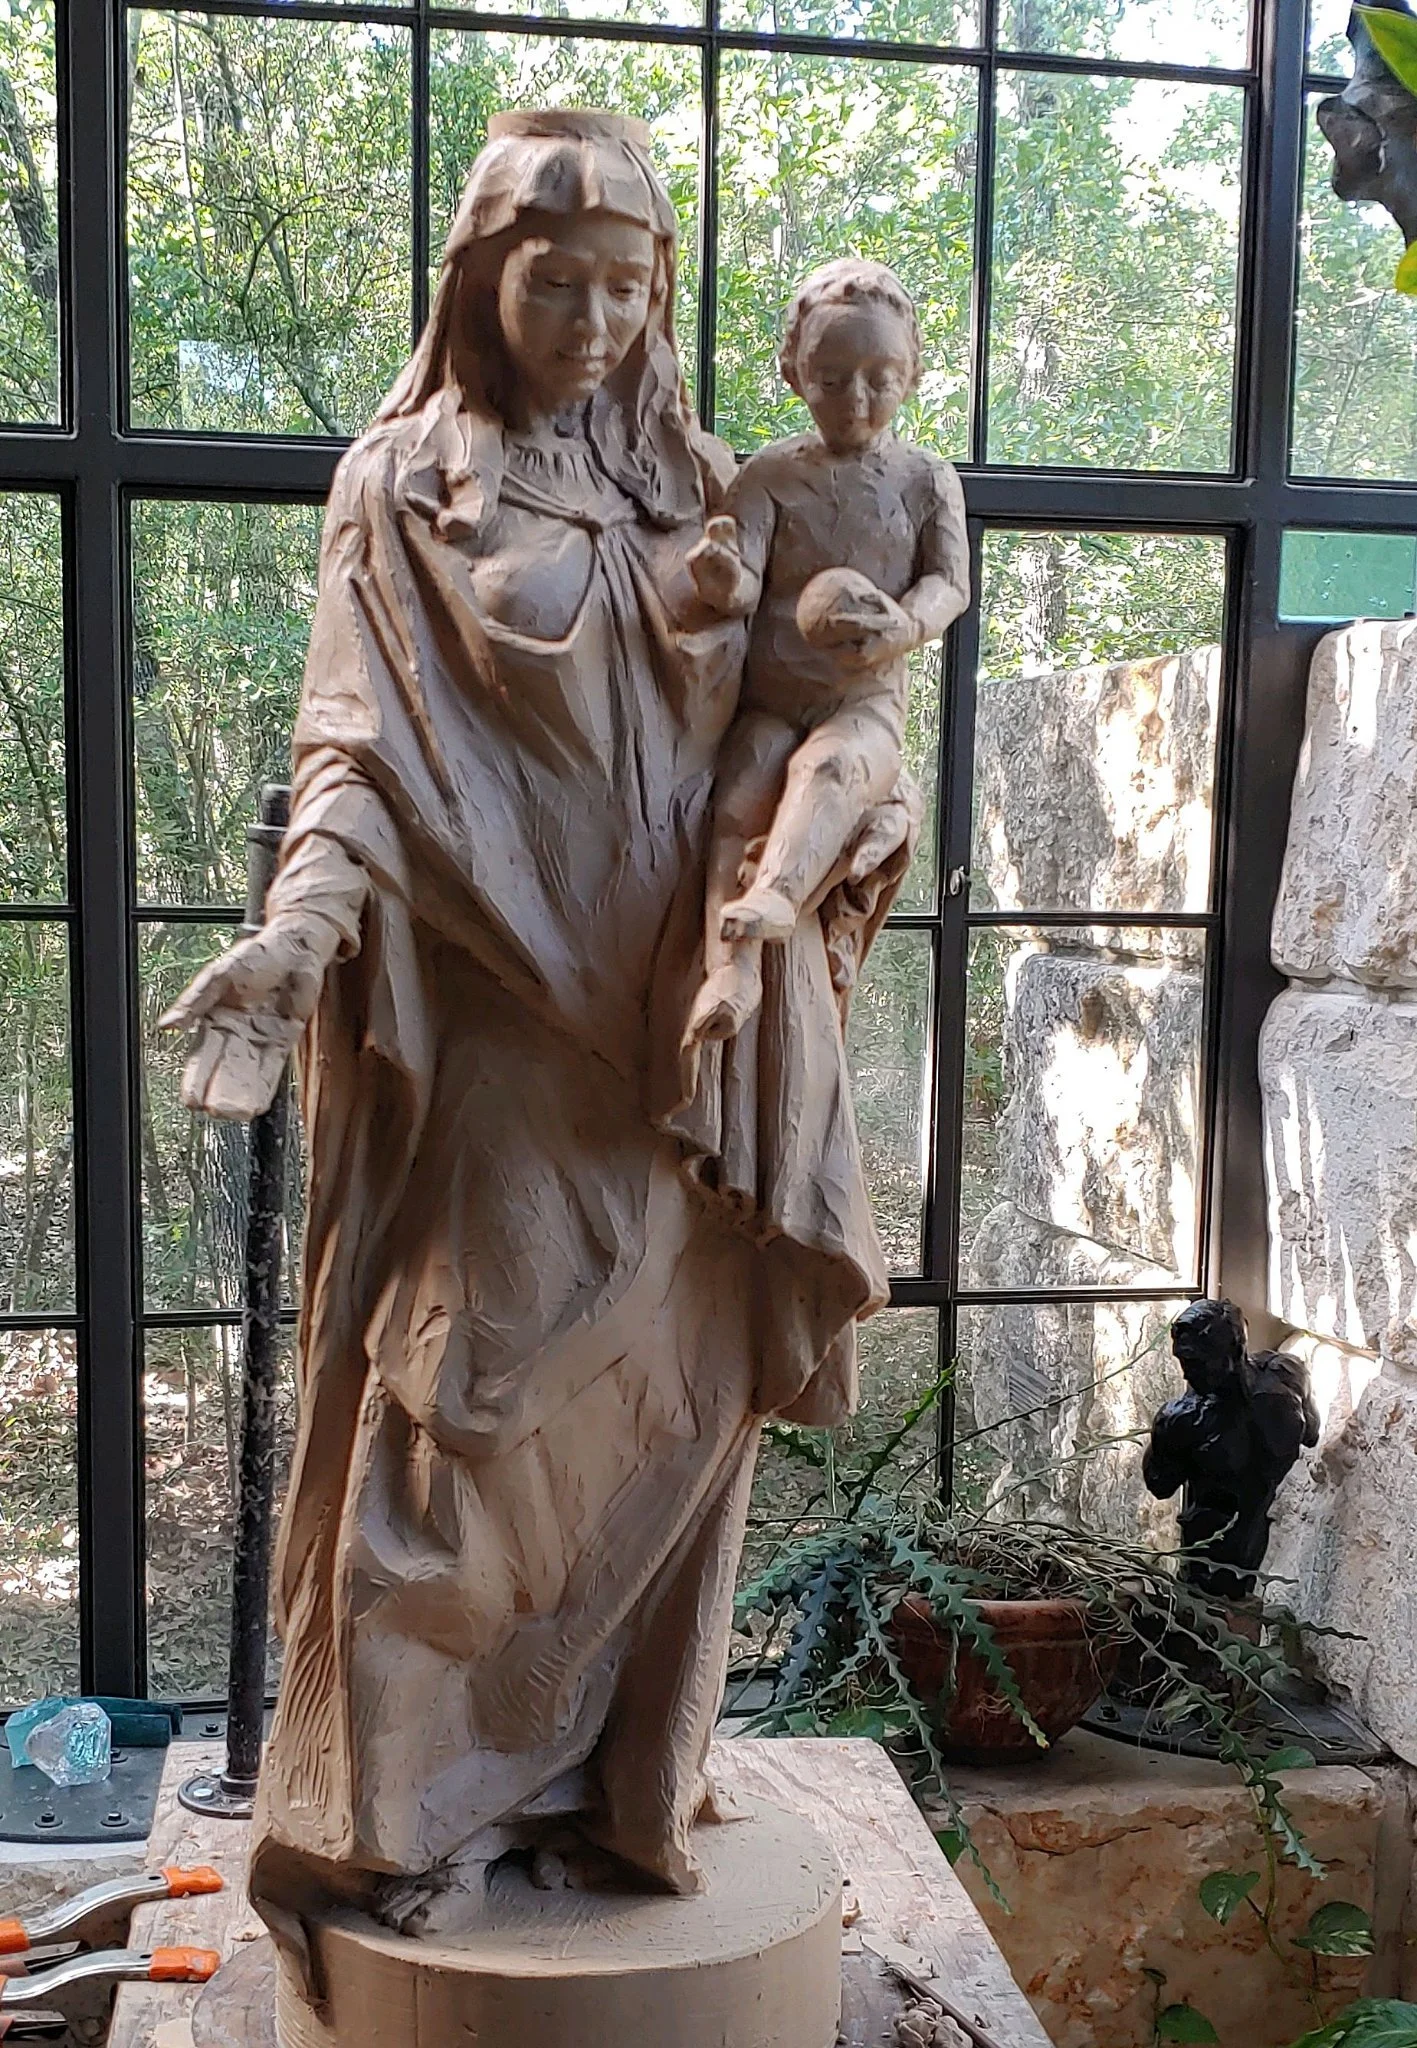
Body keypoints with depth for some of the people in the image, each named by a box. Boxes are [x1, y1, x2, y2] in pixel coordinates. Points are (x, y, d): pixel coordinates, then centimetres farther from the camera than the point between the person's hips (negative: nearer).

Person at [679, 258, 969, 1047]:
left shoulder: (926, 479, 9)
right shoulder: (771, 473, 6)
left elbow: (949, 580, 6)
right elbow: (746, 583, -3)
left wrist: (905, 625, -18)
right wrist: (725, 579, -30)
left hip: (867, 700, -1)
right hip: (770, 698, 1)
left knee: (829, 767, -34)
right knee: (738, 797, -25)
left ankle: (776, 890, -55)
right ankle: (732, 965, -37)